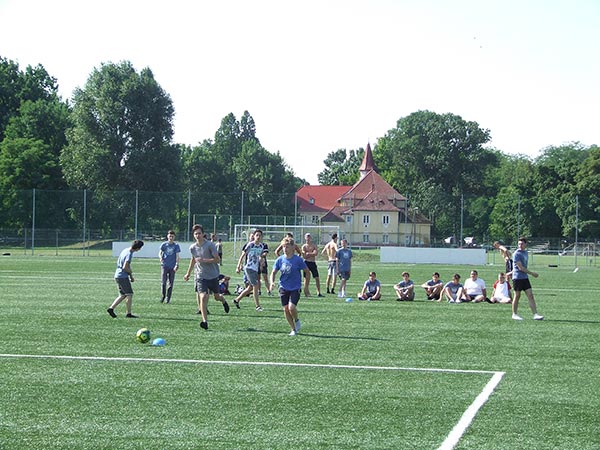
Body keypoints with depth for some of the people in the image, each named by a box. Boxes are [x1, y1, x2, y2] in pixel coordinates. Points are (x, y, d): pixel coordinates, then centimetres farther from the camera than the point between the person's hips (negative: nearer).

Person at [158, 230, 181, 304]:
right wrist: (160, 257, -20)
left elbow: (177, 256, 1)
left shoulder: (176, 245, 3)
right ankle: (163, 295, 13)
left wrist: (177, 265, -12)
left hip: (172, 267, 0)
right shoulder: (164, 244, 5)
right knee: (163, 282, -8)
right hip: (164, 265, 0)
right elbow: (160, 253, 3)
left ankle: (168, 298, 11)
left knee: (170, 283, 2)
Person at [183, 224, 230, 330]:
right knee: (203, 297, -15)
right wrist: (188, 274, 28)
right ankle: (205, 321, -17)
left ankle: (224, 301, 50)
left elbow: (217, 259, -13)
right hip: (200, 276, 2)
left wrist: (204, 260, -24)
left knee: (217, 296, 12)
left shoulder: (210, 245, -12)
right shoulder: (192, 247, 2)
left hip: (213, 276, -2)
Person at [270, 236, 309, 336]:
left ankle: (297, 320, 12)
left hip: (295, 288, -4)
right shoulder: (280, 260, -1)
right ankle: (293, 330, 18)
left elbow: (307, 271, -1)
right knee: (286, 309, 3)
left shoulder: (298, 260, -10)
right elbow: (273, 272, 7)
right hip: (283, 288, 4)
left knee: (291, 307, -20)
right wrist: (272, 282, -12)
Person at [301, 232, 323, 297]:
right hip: (306, 263, -2)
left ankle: (319, 293, 2)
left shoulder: (314, 245, 9)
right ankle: (306, 292, 4)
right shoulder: (304, 246, 4)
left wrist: (308, 253, -9)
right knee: (306, 278, -2)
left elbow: (316, 253, -6)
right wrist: (312, 254, -6)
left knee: (317, 278, -1)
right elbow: (304, 256, -7)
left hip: (313, 263, 2)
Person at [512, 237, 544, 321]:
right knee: (517, 296, 1)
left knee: (530, 295, -1)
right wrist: (532, 273, -14)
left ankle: (535, 314, -4)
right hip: (517, 278, -7)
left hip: (525, 277, 7)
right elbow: (520, 267, -17)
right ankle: (514, 314, 14)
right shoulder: (516, 254, -12)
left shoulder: (526, 253, 13)